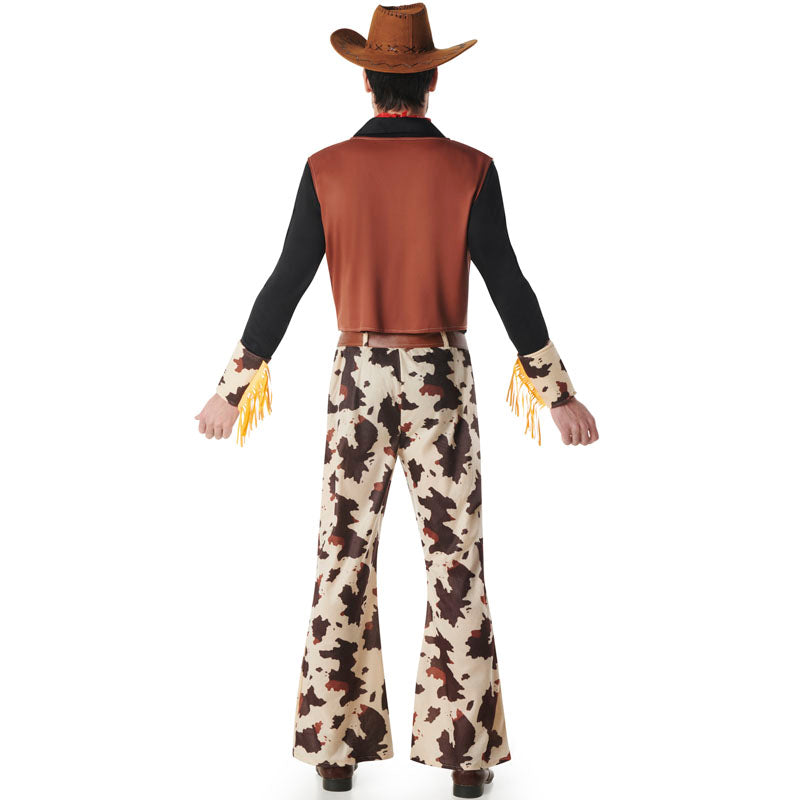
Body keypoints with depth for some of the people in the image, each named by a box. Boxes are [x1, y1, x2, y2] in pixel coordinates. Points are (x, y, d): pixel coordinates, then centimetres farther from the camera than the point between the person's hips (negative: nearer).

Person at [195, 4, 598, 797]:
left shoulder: (327, 170, -2)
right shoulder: (470, 170, -5)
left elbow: (283, 286, -3)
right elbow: (510, 290, -7)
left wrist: (233, 389, 5)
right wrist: (560, 395, 0)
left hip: (358, 380, 1)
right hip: (440, 382, -1)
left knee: (344, 561, 9)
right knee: (455, 563, 5)